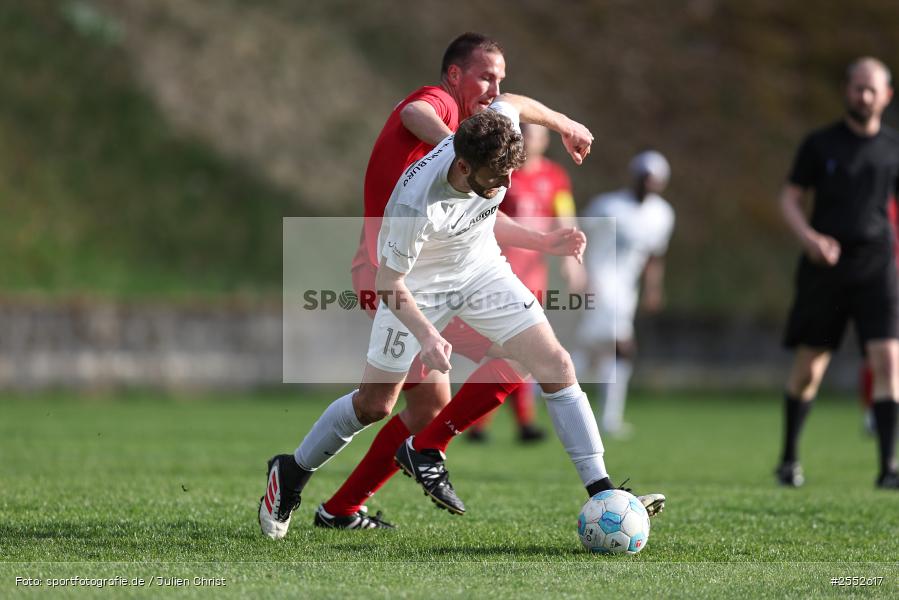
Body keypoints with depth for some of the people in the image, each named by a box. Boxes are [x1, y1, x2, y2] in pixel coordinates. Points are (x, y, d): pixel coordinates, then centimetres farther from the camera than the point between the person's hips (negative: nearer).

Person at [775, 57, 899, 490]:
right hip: (825, 263, -1)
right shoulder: (820, 144, 3)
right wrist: (808, 237, -14)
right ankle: (789, 458, 22)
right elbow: (789, 198, 4)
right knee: (810, 366, 5)